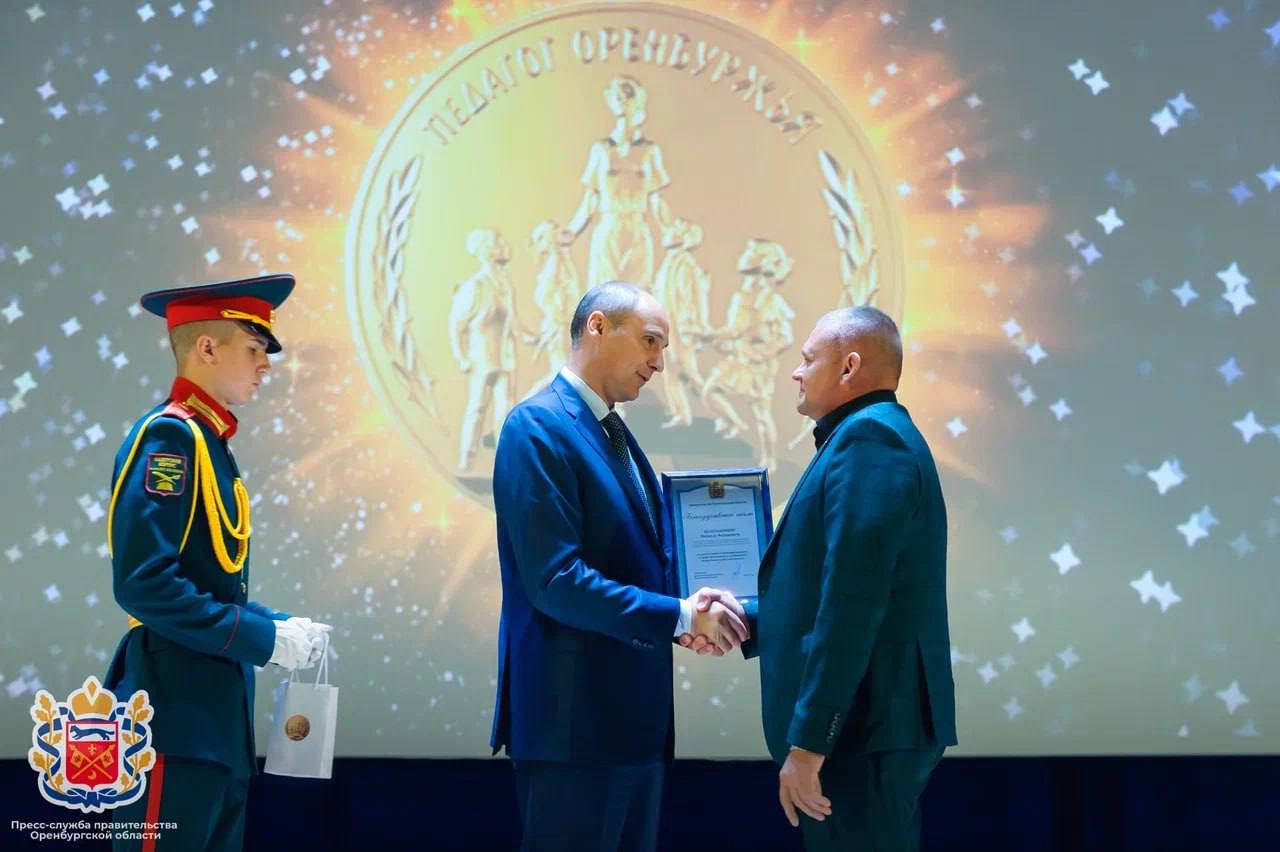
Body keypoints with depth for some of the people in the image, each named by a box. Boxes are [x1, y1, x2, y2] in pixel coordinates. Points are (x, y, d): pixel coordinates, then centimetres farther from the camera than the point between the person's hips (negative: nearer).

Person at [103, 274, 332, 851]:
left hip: (216, 716, 10)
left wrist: (281, 627, 6)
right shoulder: (169, 437, -13)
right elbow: (145, 583, -22)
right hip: (177, 715, -10)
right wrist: (265, 638, -18)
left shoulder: (208, 442, 15)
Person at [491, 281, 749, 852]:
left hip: (634, 715, 9)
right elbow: (554, 579, -20)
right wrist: (676, 616, -19)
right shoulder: (537, 428, -12)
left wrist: (691, 615, 1)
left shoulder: (616, 436, 16)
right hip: (574, 717, -9)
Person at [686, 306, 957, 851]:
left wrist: (807, 744, -23)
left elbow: (851, 605, -22)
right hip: (871, 726, 10)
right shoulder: (873, 436, 19)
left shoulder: (870, 437, -14)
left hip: (862, 730, -10)